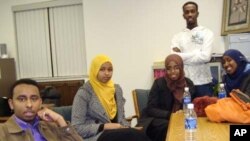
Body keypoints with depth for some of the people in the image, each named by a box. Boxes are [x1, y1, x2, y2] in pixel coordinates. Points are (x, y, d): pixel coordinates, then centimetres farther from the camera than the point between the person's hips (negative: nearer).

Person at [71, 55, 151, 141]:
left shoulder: (117, 89, 13)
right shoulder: (84, 93, -5)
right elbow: (77, 128, -8)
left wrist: (124, 128, -4)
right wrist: (105, 127, -17)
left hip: (117, 133, 6)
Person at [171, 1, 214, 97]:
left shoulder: (207, 33, 2)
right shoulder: (177, 36, 8)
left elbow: (206, 56, -13)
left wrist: (182, 55, -9)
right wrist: (198, 54, -10)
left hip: (203, 83, -1)